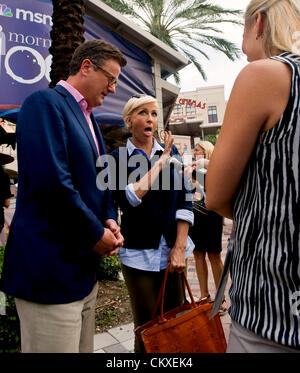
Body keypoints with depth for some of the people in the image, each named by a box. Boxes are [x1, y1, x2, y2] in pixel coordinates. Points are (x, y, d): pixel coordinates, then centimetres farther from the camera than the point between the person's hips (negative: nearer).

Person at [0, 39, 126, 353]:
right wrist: (96, 234, -13)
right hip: (50, 270, -9)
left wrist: (110, 221, 2)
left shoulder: (88, 118, 16)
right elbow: (51, 181, -24)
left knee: (83, 347, 20)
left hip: (84, 267, 9)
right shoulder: (45, 102, -11)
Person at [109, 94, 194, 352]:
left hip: (173, 248, 3)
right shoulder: (118, 158, -2)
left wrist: (180, 247, -7)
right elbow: (127, 198, -18)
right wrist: (160, 162, -12)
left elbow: (184, 199, 1)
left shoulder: (171, 152, 6)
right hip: (140, 253, -3)